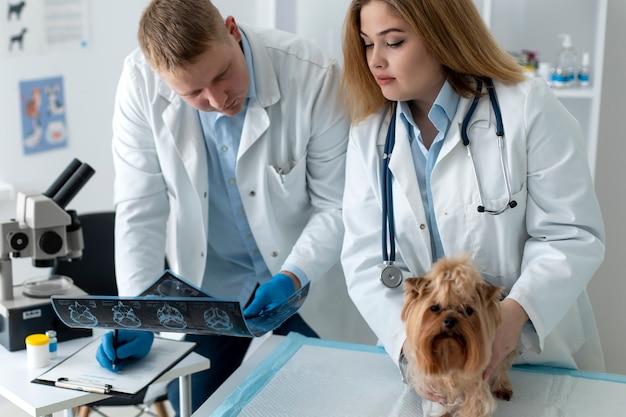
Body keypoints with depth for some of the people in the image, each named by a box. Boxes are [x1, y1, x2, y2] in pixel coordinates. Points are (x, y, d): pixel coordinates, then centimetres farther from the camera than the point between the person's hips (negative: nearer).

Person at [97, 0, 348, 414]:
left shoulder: (313, 76, -25)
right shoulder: (141, 81, -19)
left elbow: (338, 205, -16)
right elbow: (140, 209, -13)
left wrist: (292, 279, -30)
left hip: (311, 277, -1)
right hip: (208, 283, 2)